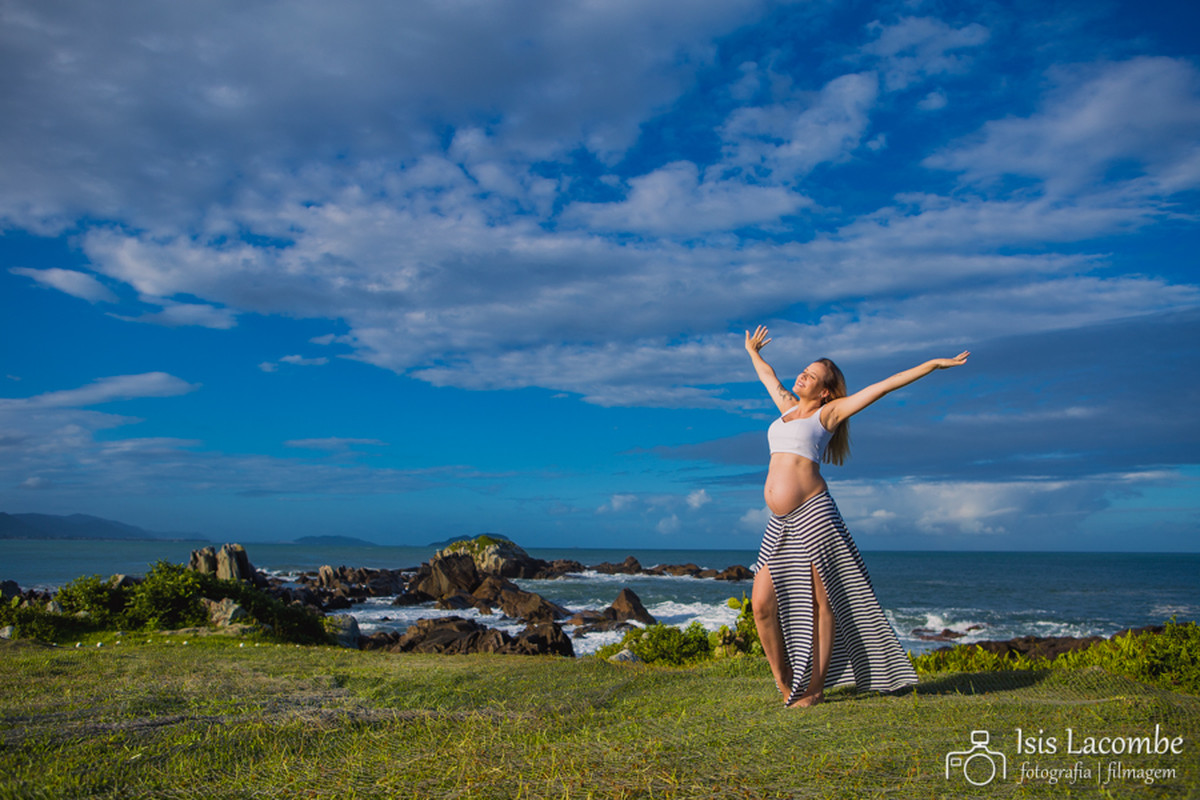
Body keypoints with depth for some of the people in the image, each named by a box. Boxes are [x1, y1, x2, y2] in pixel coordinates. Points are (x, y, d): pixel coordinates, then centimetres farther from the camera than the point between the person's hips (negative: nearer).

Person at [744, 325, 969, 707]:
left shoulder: (828, 412, 5)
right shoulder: (788, 406, 20)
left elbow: (884, 385, 2)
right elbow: (768, 376, 40)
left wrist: (933, 364, 1)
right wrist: (753, 351, 56)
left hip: (812, 515, -6)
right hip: (780, 525, 6)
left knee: (822, 601, 1)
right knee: (762, 604, -1)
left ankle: (815, 688, 10)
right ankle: (784, 685, 13)